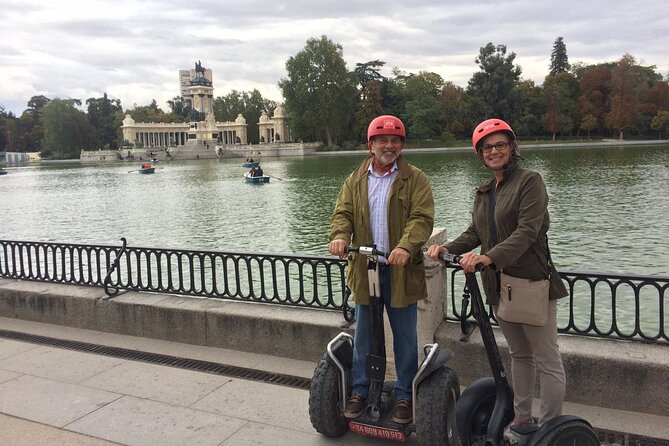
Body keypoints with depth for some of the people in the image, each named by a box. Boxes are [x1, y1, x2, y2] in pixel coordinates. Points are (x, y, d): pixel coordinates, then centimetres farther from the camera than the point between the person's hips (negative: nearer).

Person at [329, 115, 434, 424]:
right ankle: (360, 390, 29)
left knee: (405, 335, 9)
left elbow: (421, 217, -12)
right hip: (364, 267, 3)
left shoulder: (415, 179, -1)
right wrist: (339, 236, -19)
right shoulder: (356, 179, 10)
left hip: (401, 268, -2)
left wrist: (406, 247, -30)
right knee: (363, 333, 14)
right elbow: (343, 212, 3)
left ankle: (405, 395, 24)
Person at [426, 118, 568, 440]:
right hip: (499, 284, 8)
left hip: (532, 283, -8)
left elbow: (527, 232, -21)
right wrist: (448, 248, -9)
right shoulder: (484, 192, 14)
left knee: (547, 361, 4)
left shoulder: (529, 181, -10)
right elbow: (475, 232, 9)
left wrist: (489, 256, -33)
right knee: (519, 354, 20)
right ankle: (522, 419, 33)